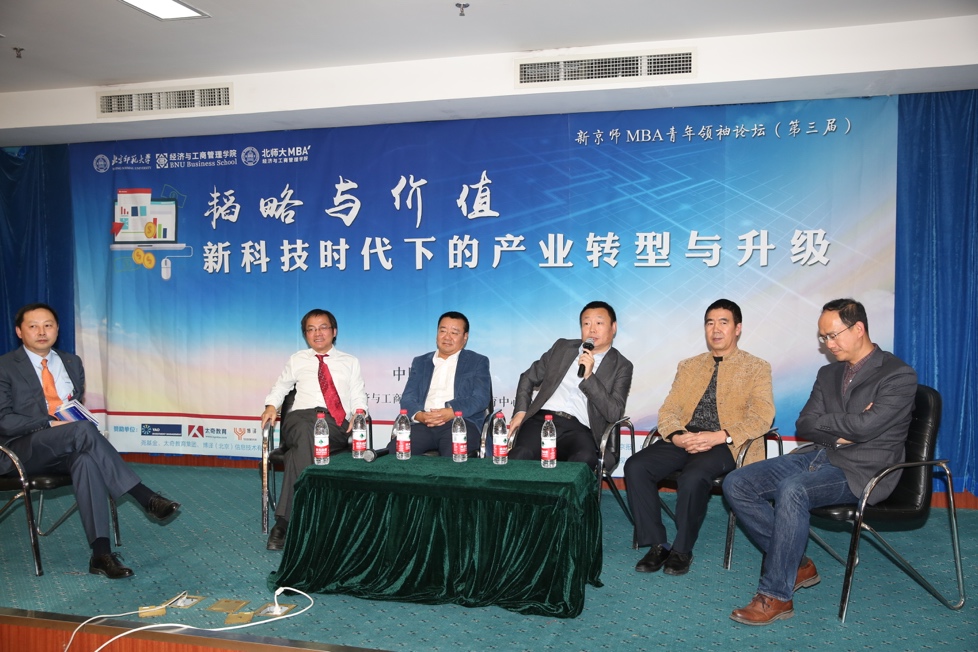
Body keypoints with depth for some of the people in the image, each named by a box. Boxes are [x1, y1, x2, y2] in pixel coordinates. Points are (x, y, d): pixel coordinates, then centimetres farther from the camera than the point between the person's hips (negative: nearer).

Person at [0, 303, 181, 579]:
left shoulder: (72, 362, 16)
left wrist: (78, 420, -5)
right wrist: (50, 424, -21)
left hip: (65, 449, 4)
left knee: (86, 460, -34)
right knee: (83, 430, -34)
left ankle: (101, 553, -38)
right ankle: (145, 496, -33)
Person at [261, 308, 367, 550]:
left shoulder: (350, 362, 23)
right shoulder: (297, 360, 25)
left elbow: (358, 396, 18)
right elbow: (281, 387, 28)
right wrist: (271, 406, 6)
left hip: (337, 423, 0)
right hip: (300, 417, 0)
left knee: (300, 448, -36)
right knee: (305, 433, -39)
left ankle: (285, 522, -36)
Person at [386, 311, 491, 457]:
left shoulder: (478, 362, 15)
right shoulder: (420, 362, 24)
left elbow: (481, 398, 1)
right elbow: (408, 397, 13)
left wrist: (451, 412, -18)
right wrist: (418, 415, -12)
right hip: (423, 425, 3)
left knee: (453, 457, -37)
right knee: (393, 451, -27)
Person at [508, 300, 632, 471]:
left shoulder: (621, 367, 9)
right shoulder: (562, 347, 19)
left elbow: (614, 413, -2)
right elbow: (529, 378, 25)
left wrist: (588, 376, -12)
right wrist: (520, 411, 8)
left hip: (579, 430, -1)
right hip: (542, 420, 2)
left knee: (585, 459, -37)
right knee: (520, 456, -32)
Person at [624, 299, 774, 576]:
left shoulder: (756, 368, 8)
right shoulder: (688, 366, 21)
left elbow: (762, 416, -6)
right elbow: (668, 410, 13)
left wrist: (719, 437, -20)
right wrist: (676, 435, -11)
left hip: (725, 445, -4)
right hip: (683, 440, 5)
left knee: (693, 478, -35)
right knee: (635, 466, -21)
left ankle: (682, 550, -13)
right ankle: (656, 544, -10)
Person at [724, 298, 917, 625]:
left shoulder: (898, 375, -6)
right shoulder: (828, 373, 16)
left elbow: (865, 426, -20)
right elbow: (804, 426, 7)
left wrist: (825, 424, -3)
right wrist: (843, 430, -9)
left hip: (860, 471, -7)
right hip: (819, 457, 8)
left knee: (792, 489, -36)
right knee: (736, 484, -9)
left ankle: (776, 595, -25)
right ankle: (797, 564, 0)